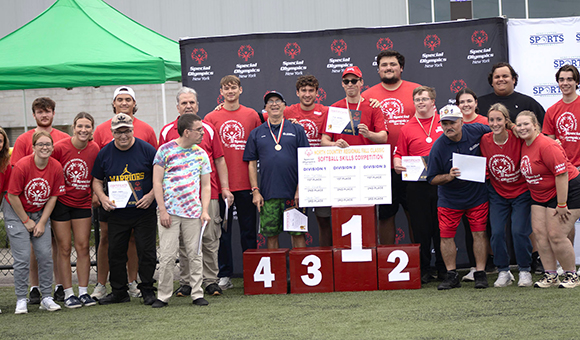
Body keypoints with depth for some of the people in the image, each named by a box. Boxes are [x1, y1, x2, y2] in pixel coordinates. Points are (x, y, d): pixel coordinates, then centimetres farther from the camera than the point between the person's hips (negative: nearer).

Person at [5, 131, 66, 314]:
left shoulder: (56, 167, -11)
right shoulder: (22, 166, -22)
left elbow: (53, 197, -2)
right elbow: (13, 196, -15)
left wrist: (42, 223, -6)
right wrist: (26, 221, -9)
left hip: (41, 213, 4)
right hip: (17, 213, -4)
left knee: (45, 255, -2)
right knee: (22, 257, -9)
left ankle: (46, 297, 7)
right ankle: (21, 300, -1)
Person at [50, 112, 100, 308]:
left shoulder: (94, 149, -3)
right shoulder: (60, 148, -14)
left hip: (83, 203, 3)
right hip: (61, 202, -3)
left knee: (83, 247, 3)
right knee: (64, 249, 1)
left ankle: (83, 292, 10)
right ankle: (68, 294, 7)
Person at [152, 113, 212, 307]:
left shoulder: (201, 154, 9)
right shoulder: (165, 150, 0)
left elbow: (206, 185, 12)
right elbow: (157, 183, -1)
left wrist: (205, 211, -1)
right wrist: (162, 211, -8)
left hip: (193, 212, 3)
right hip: (169, 212, -3)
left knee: (195, 255, 4)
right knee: (167, 256, -4)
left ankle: (197, 294, 12)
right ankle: (163, 296, 4)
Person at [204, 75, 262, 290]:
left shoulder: (252, 116, 7)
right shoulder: (211, 118, 4)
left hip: (246, 183, 0)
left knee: (248, 229, 5)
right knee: (222, 230, 3)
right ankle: (224, 275, 9)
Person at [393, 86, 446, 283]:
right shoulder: (406, 129, 9)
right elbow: (399, 155, 9)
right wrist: (397, 164, -13)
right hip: (417, 185, 1)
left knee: (442, 226, 3)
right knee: (421, 228, 3)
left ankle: (443, 269, 13)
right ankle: (423, 270, 10)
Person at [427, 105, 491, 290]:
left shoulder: (476, 131, -11)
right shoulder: (438, 147, -16)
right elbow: (432, 179, -9)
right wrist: (448, 177, -26)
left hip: (477, 194, 1)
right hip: (449, 197, -1)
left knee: (479, 232, 1)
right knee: (446, 235, -2)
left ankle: (480, 274, 10)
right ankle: (452, 275, 10)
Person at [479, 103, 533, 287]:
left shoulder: (518, 139, -17)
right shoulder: (485, 140, -8)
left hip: (520, 192, -3)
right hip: (497, 193, 3)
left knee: (519, 231, -10)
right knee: (497, 232, -5)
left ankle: (525, 271, 8)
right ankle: (503, 272, 11)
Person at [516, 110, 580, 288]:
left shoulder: (546, 145, -23)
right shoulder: (524, 146, 5)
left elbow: (562, 174, -24)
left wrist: (561, 204, -23)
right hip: (540, 196, 9)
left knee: (556, 235, -11)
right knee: (540, 232, 1)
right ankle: (550, 275, 8)